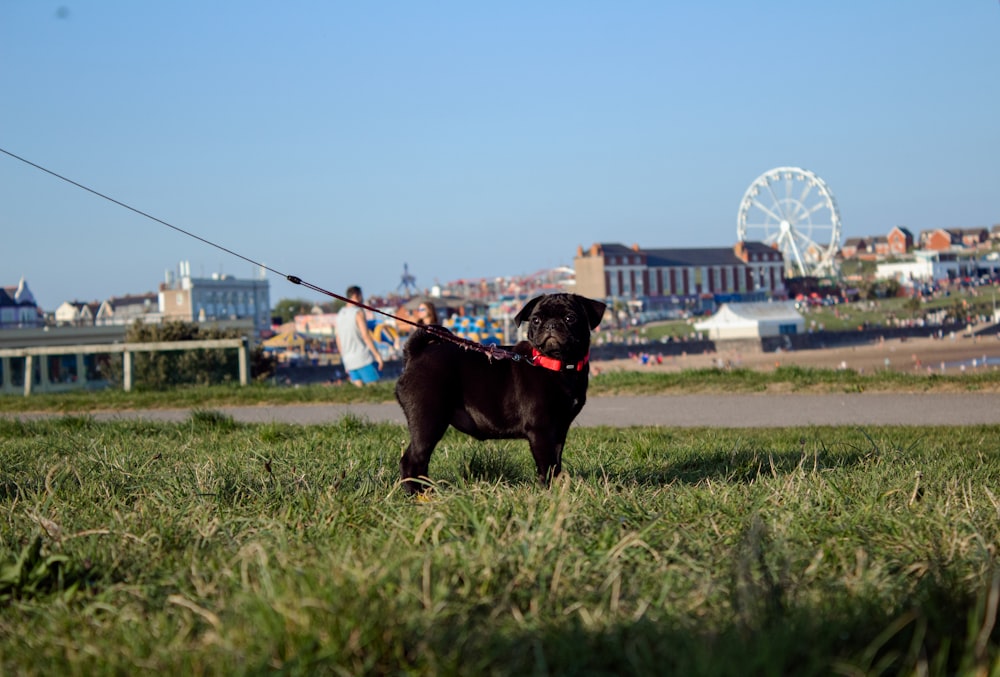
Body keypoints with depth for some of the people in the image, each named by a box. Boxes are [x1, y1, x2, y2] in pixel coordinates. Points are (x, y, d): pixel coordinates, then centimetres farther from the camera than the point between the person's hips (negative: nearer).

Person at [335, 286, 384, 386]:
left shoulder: (340, 315, 13)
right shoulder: (358, 312, -9)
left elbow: (338, 341, 17)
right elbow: (365, 335, -16)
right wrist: (378, 355, -15)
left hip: (348, 360, 7)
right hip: (364, 359, -7)